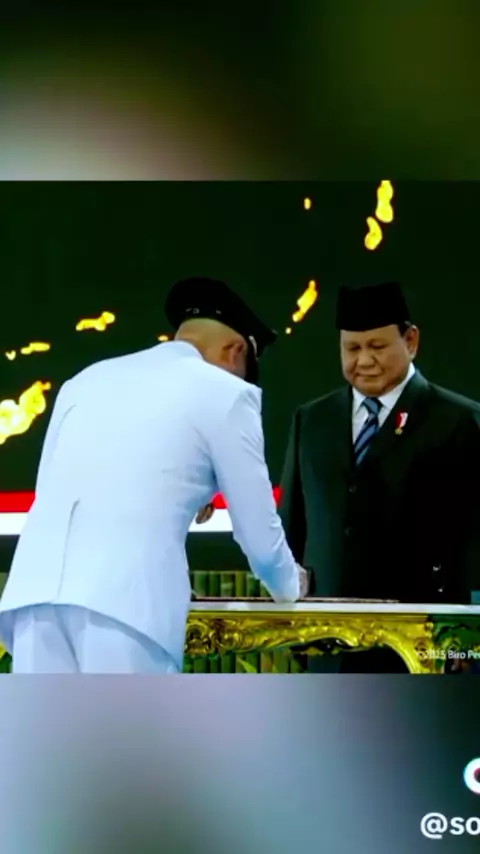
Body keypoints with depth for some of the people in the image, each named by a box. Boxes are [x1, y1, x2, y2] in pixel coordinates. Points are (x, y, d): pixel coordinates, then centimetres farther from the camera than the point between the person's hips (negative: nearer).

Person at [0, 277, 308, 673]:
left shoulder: (87, 379, 24)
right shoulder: (226, 393, 10)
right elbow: (258, 532, 14)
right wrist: (290, 586, 36)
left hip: (36, 589, 5)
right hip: (126, 599, -5)